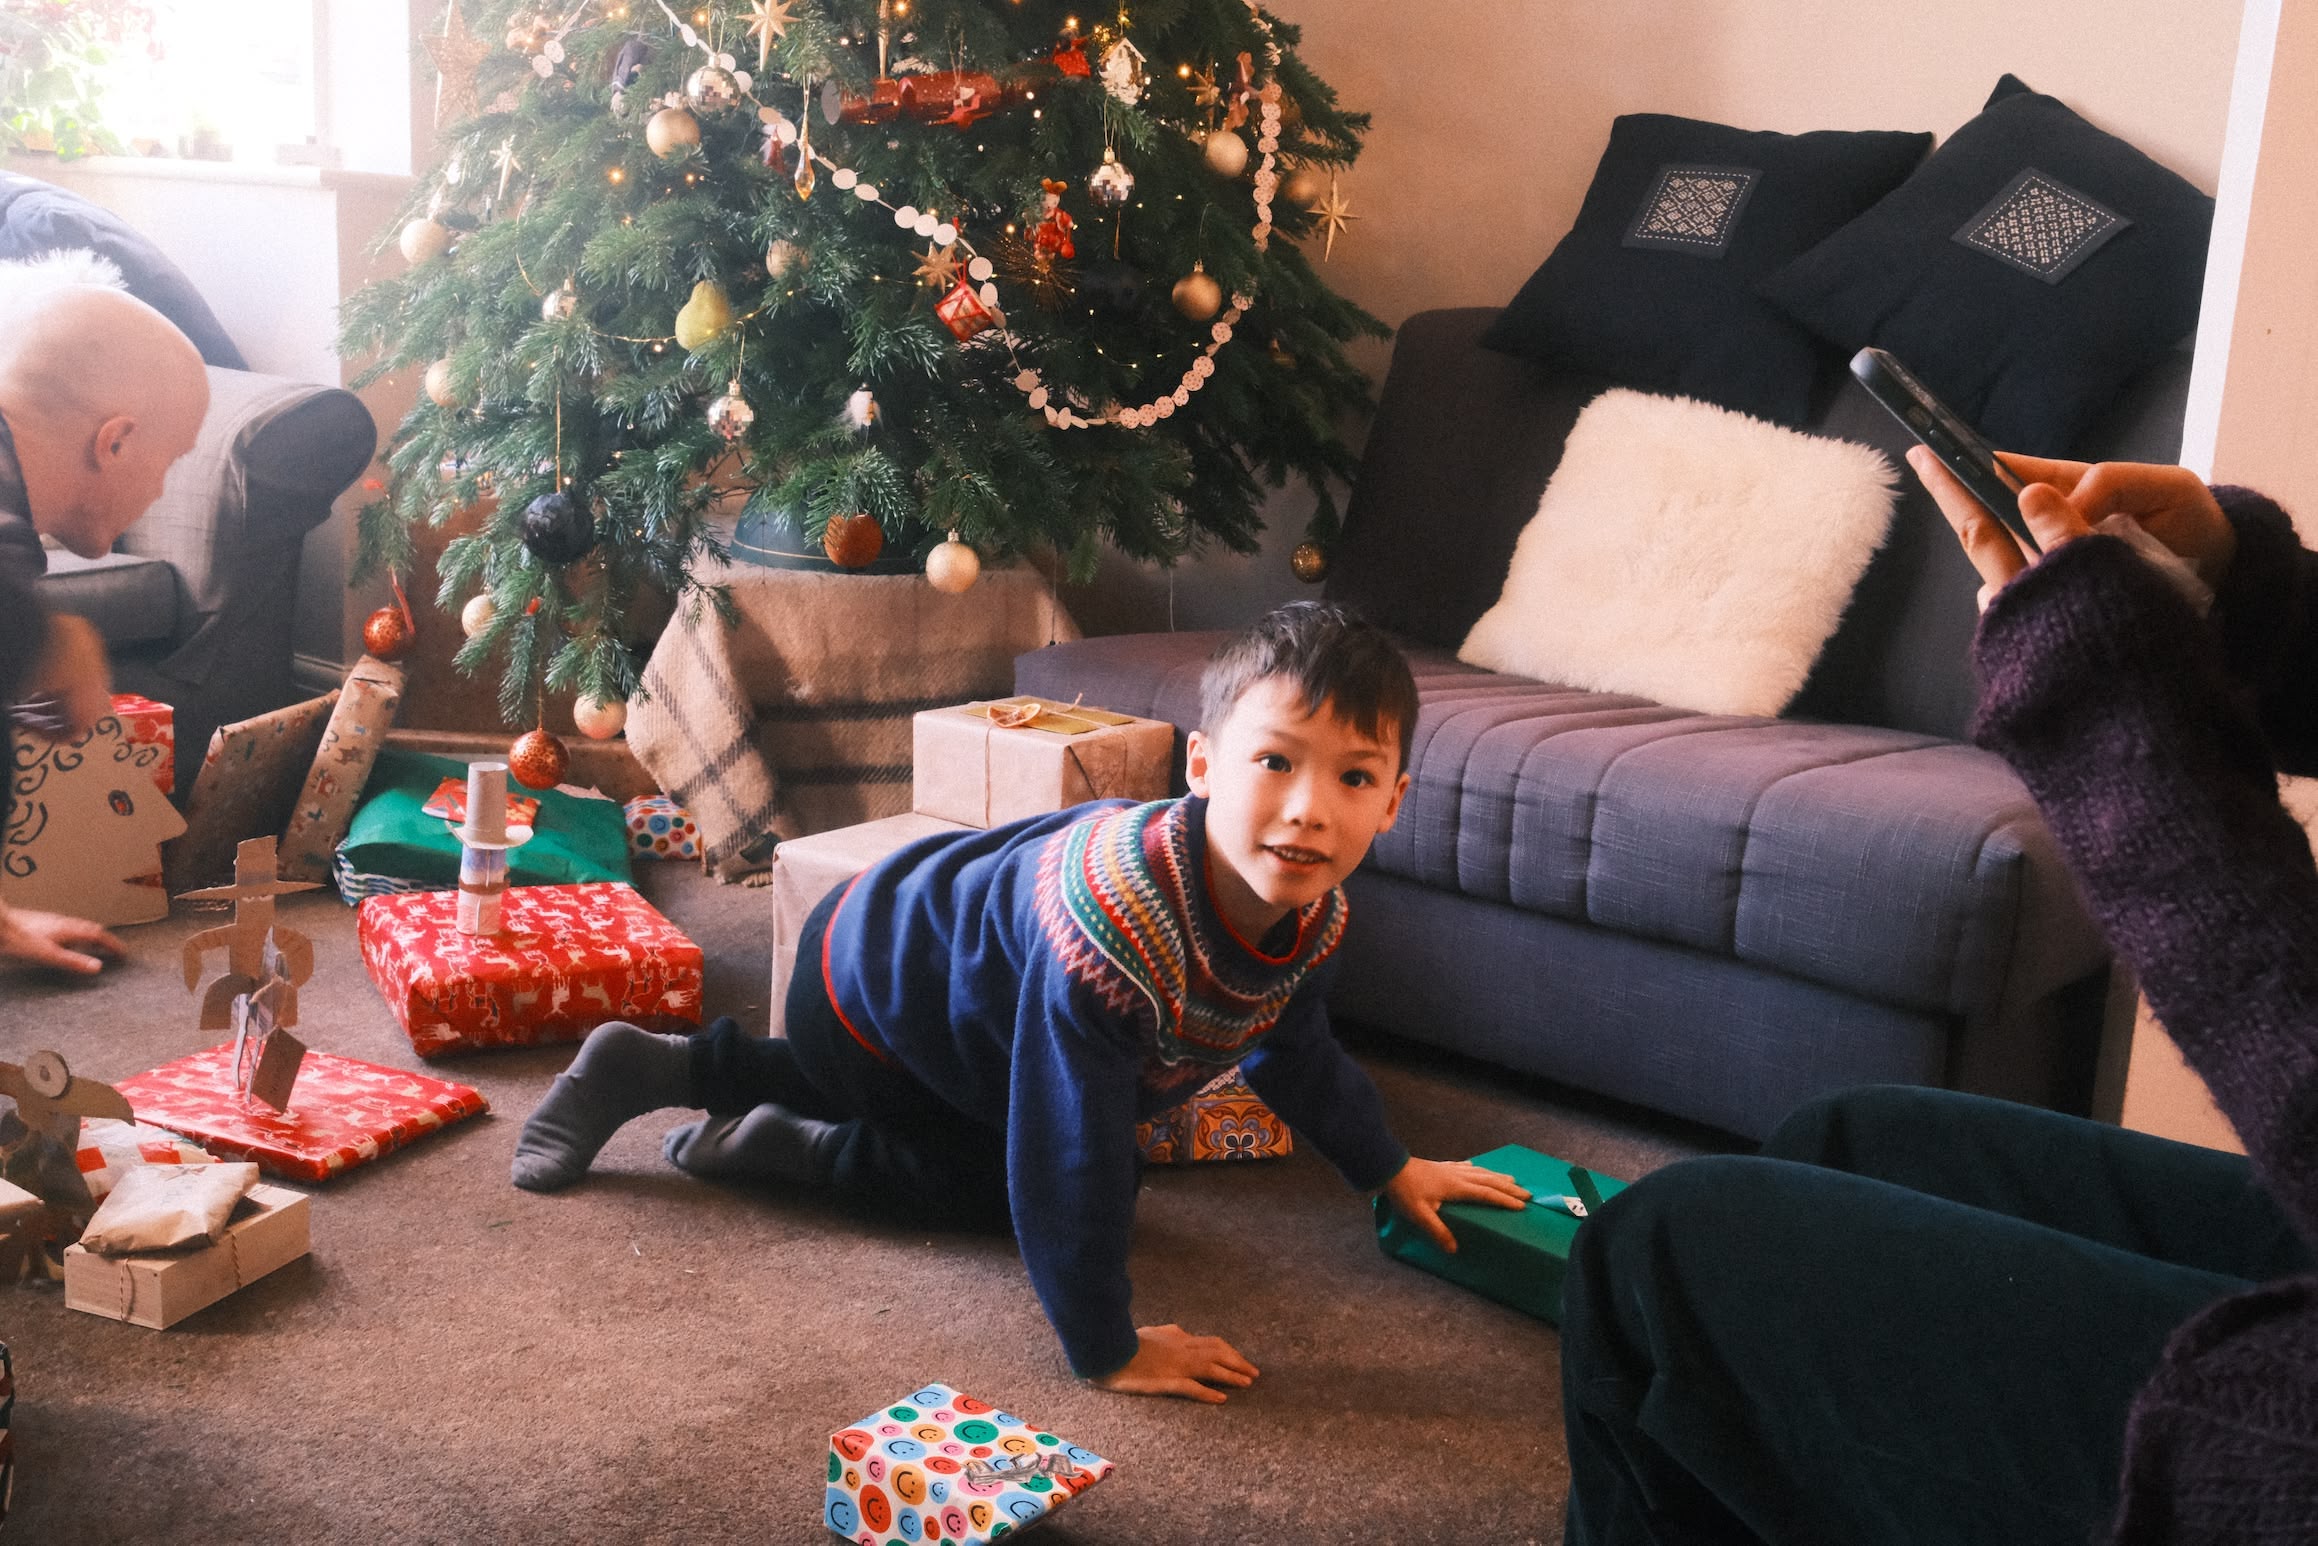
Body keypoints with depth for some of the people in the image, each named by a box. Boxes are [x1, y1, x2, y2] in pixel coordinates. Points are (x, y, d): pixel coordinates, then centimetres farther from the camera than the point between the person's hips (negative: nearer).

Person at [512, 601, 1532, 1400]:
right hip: (867, 977, -8)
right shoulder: (1113, 931, -46)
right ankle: (789, 1148, 11)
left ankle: (669, 1065, 35)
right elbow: (1072, 1162, -40)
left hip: (947, 931, 8)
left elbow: (1293, 1051, 3)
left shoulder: (1312, 914, -19)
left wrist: (1394, 1173, 13)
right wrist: (1106, 1350, -30)